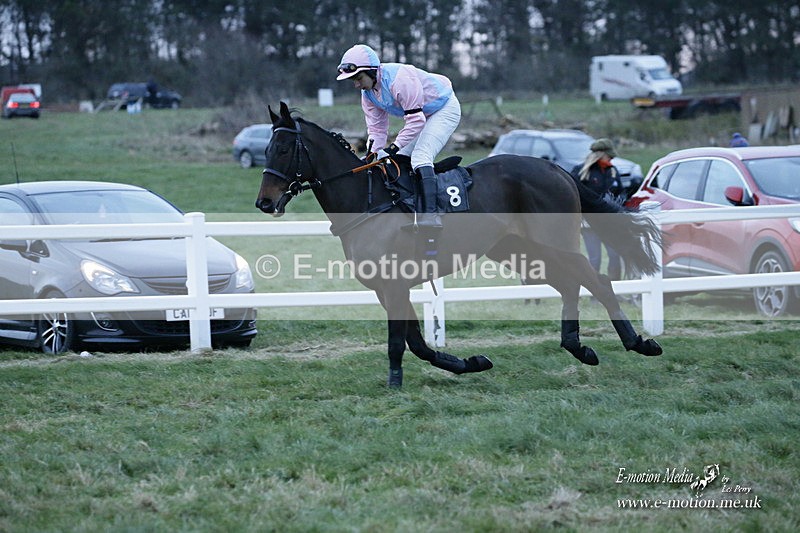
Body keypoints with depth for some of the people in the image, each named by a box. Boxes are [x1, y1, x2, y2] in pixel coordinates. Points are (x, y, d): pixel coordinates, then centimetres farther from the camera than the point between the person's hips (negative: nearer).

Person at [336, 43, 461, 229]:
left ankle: (430, 214, -36)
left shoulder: (399, 79, -33)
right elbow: (376, 129, -1)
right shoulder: (368, 93, -4)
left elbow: (416, 120, -32)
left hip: (445, 109, -10)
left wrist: (394, 147, -34)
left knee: (420, 157, -26)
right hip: (421, 116, 10)